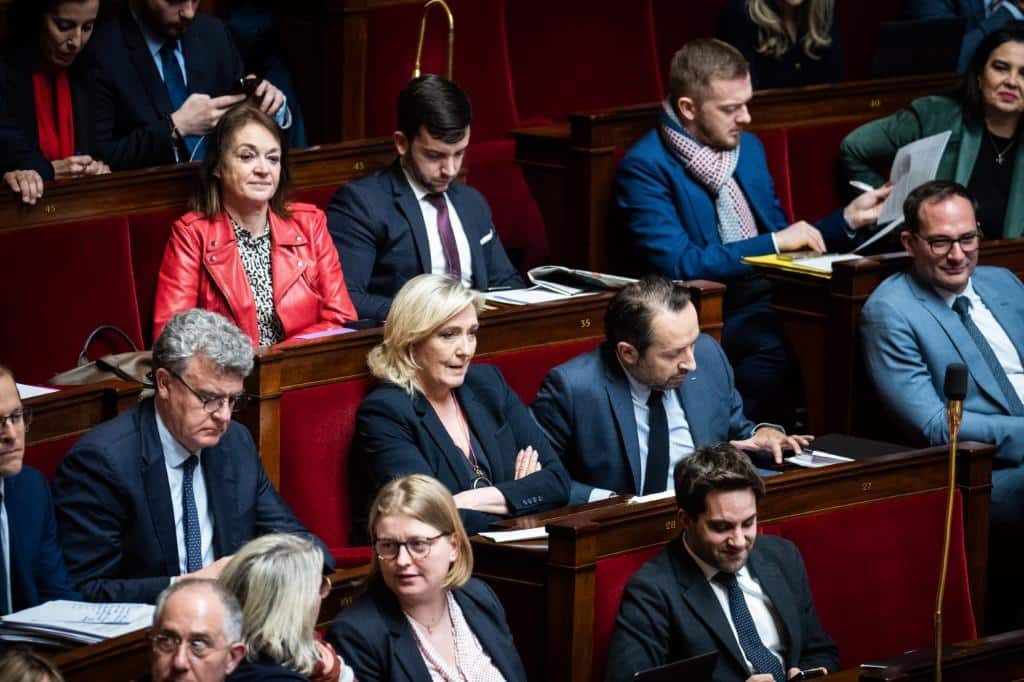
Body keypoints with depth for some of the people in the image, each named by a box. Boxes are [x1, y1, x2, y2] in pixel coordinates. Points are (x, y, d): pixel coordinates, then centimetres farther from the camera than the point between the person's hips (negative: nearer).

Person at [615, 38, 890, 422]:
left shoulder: (747, 147, 16)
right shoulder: (644, 168, -7)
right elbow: (678, 264, -17)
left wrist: (849, 219, 7)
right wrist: (774, 242, -14)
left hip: (775, 301, 7)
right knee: (780, 350, -36)